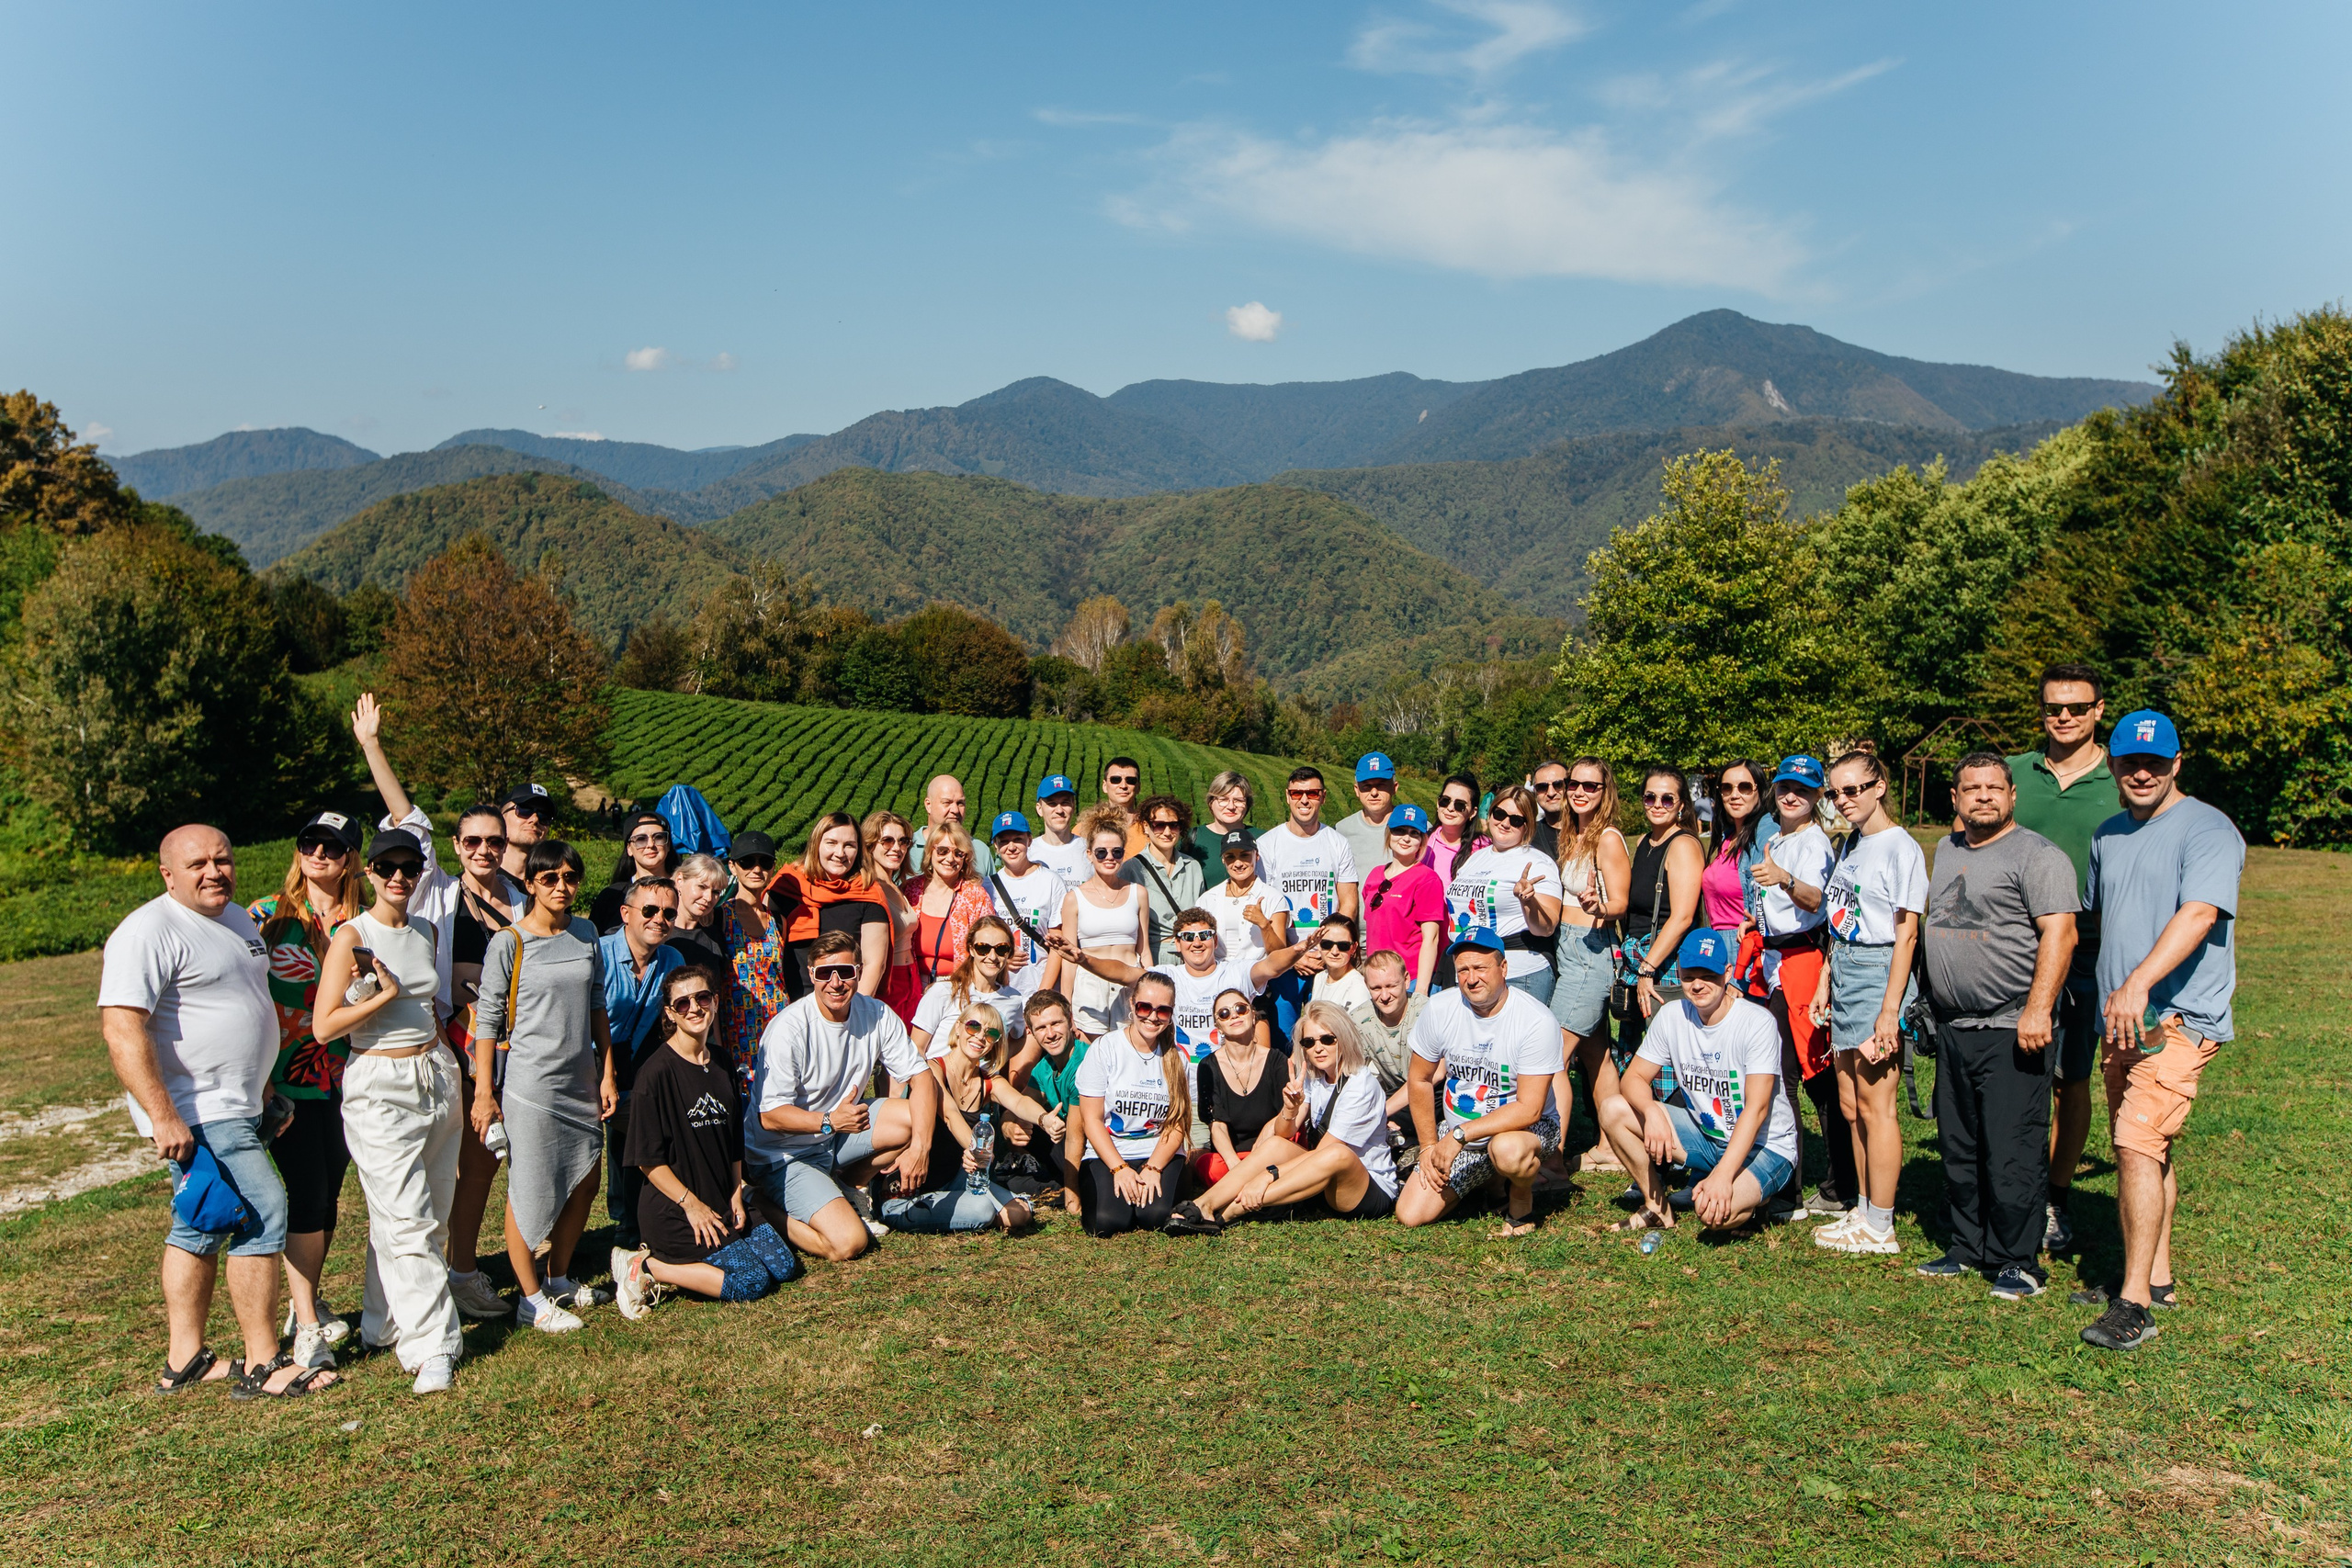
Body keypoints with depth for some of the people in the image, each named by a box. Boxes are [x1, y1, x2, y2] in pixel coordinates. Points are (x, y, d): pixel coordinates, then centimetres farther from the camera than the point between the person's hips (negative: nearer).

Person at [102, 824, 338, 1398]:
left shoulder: (237, 918, 14)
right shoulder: (149, 931, -16)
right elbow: (122, 1028, -23)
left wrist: (266, 1092, 27)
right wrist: (163, 1117, -28)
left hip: (234, 1108, 10)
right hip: (198, 1115, -10)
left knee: (202, 1225, 15)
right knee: (262, 1215, -12)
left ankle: (184, 1361, 26)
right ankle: (262, 1367, -5)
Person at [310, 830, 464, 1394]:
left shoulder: (428, 932, 10)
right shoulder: (352, 936, -8)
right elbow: (325, 1025, -12)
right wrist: (387, 994, -17)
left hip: (437, 1076, 6)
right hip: (379, 1087, -6)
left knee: (434, 1216, 9)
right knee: (407, 1224, -9)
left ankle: (387, 1324, 25)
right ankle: (431, 1348, -4)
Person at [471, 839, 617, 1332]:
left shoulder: (585, 934, 6)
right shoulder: (508, 943, -9)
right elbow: (487, 1019, -7)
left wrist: (606, 1072, 10)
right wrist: (484, 1092, -9)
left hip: (580, 1079, 6)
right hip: (530, 1082, -6)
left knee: (583, 1182, 11)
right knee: (529, 1188, 1)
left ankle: (559, 1280, 29)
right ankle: (532, 1300, 13)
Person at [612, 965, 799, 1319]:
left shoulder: (720, 1062, 8)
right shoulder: (657, 1071, -15)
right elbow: (647, 1158, -14)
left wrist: (736, 1196, 6)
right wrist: (691, 1204, -15)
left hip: (722, 1205, 8)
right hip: (673, 1211, -8)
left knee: (784, 1265, 3)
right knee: (751, 1281, -14)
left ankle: (674, 1263, 11)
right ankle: (646, 1267, -2)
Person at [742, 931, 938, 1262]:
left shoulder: (876, 1014, -6)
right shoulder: (789, 1029, -22)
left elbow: (920, 1078, -8)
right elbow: (770, 1117, -21)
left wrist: (920, 1146, -22)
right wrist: (830, 1121, -36)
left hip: (840, 1135, 6)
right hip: (785, 1155, -6)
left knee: (921, 1117, -13)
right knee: (848, 1243, -22)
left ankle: (847, 1190, 6)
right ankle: (768, 1212, 4)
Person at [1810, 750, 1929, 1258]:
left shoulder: (1901, 847, -11)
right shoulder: (1851, 845, 15)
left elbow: (1906, 935, -14)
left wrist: (1890, 1010, -18)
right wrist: (1825, 983, 14)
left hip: (1878, 973, -8)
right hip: (1843, 972, 8)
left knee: (1874, 1105, -4)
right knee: (1850, 1105, 11)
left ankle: (1880, 1229, 3)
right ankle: (1865, 1212, 20)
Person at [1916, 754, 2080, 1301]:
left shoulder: (2037, 855, -8)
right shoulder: (1948, 851, 16)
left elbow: (2059, 934, -16)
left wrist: (2037, 1010, -24)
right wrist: (1932, 1005, 24)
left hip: (2011, 1030, -8)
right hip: (1954, 1029, 8)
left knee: (2012, 1153, -4)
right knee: (1959, 1149, 14)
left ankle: (2016, 1262, 5)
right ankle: (1966, 1248, 25)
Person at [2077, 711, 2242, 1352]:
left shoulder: (2208, 831, -10)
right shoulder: (2108, 835, 15)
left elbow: (2197, 915, -25)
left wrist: (2139, 982, -37)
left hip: (2180, 1017, -8)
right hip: (2122, 1017, 8)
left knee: (2139, 1143, -17)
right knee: (2142, 1150, 13)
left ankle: (2134, 1305, -16)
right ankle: (2157, 1279, 25)